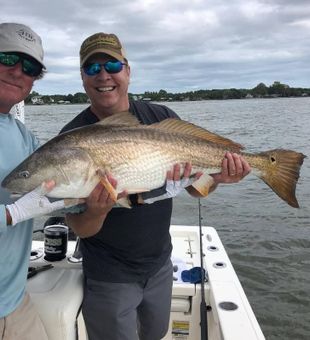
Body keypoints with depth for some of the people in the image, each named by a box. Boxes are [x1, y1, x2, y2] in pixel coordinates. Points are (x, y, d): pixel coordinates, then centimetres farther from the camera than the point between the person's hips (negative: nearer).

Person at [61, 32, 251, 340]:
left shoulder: (162, 118, -8)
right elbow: (80, 229, -15)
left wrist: (218, 177, -22)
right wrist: (96, 211, -37)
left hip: (160, 264, 4)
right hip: (110, 277, -3)